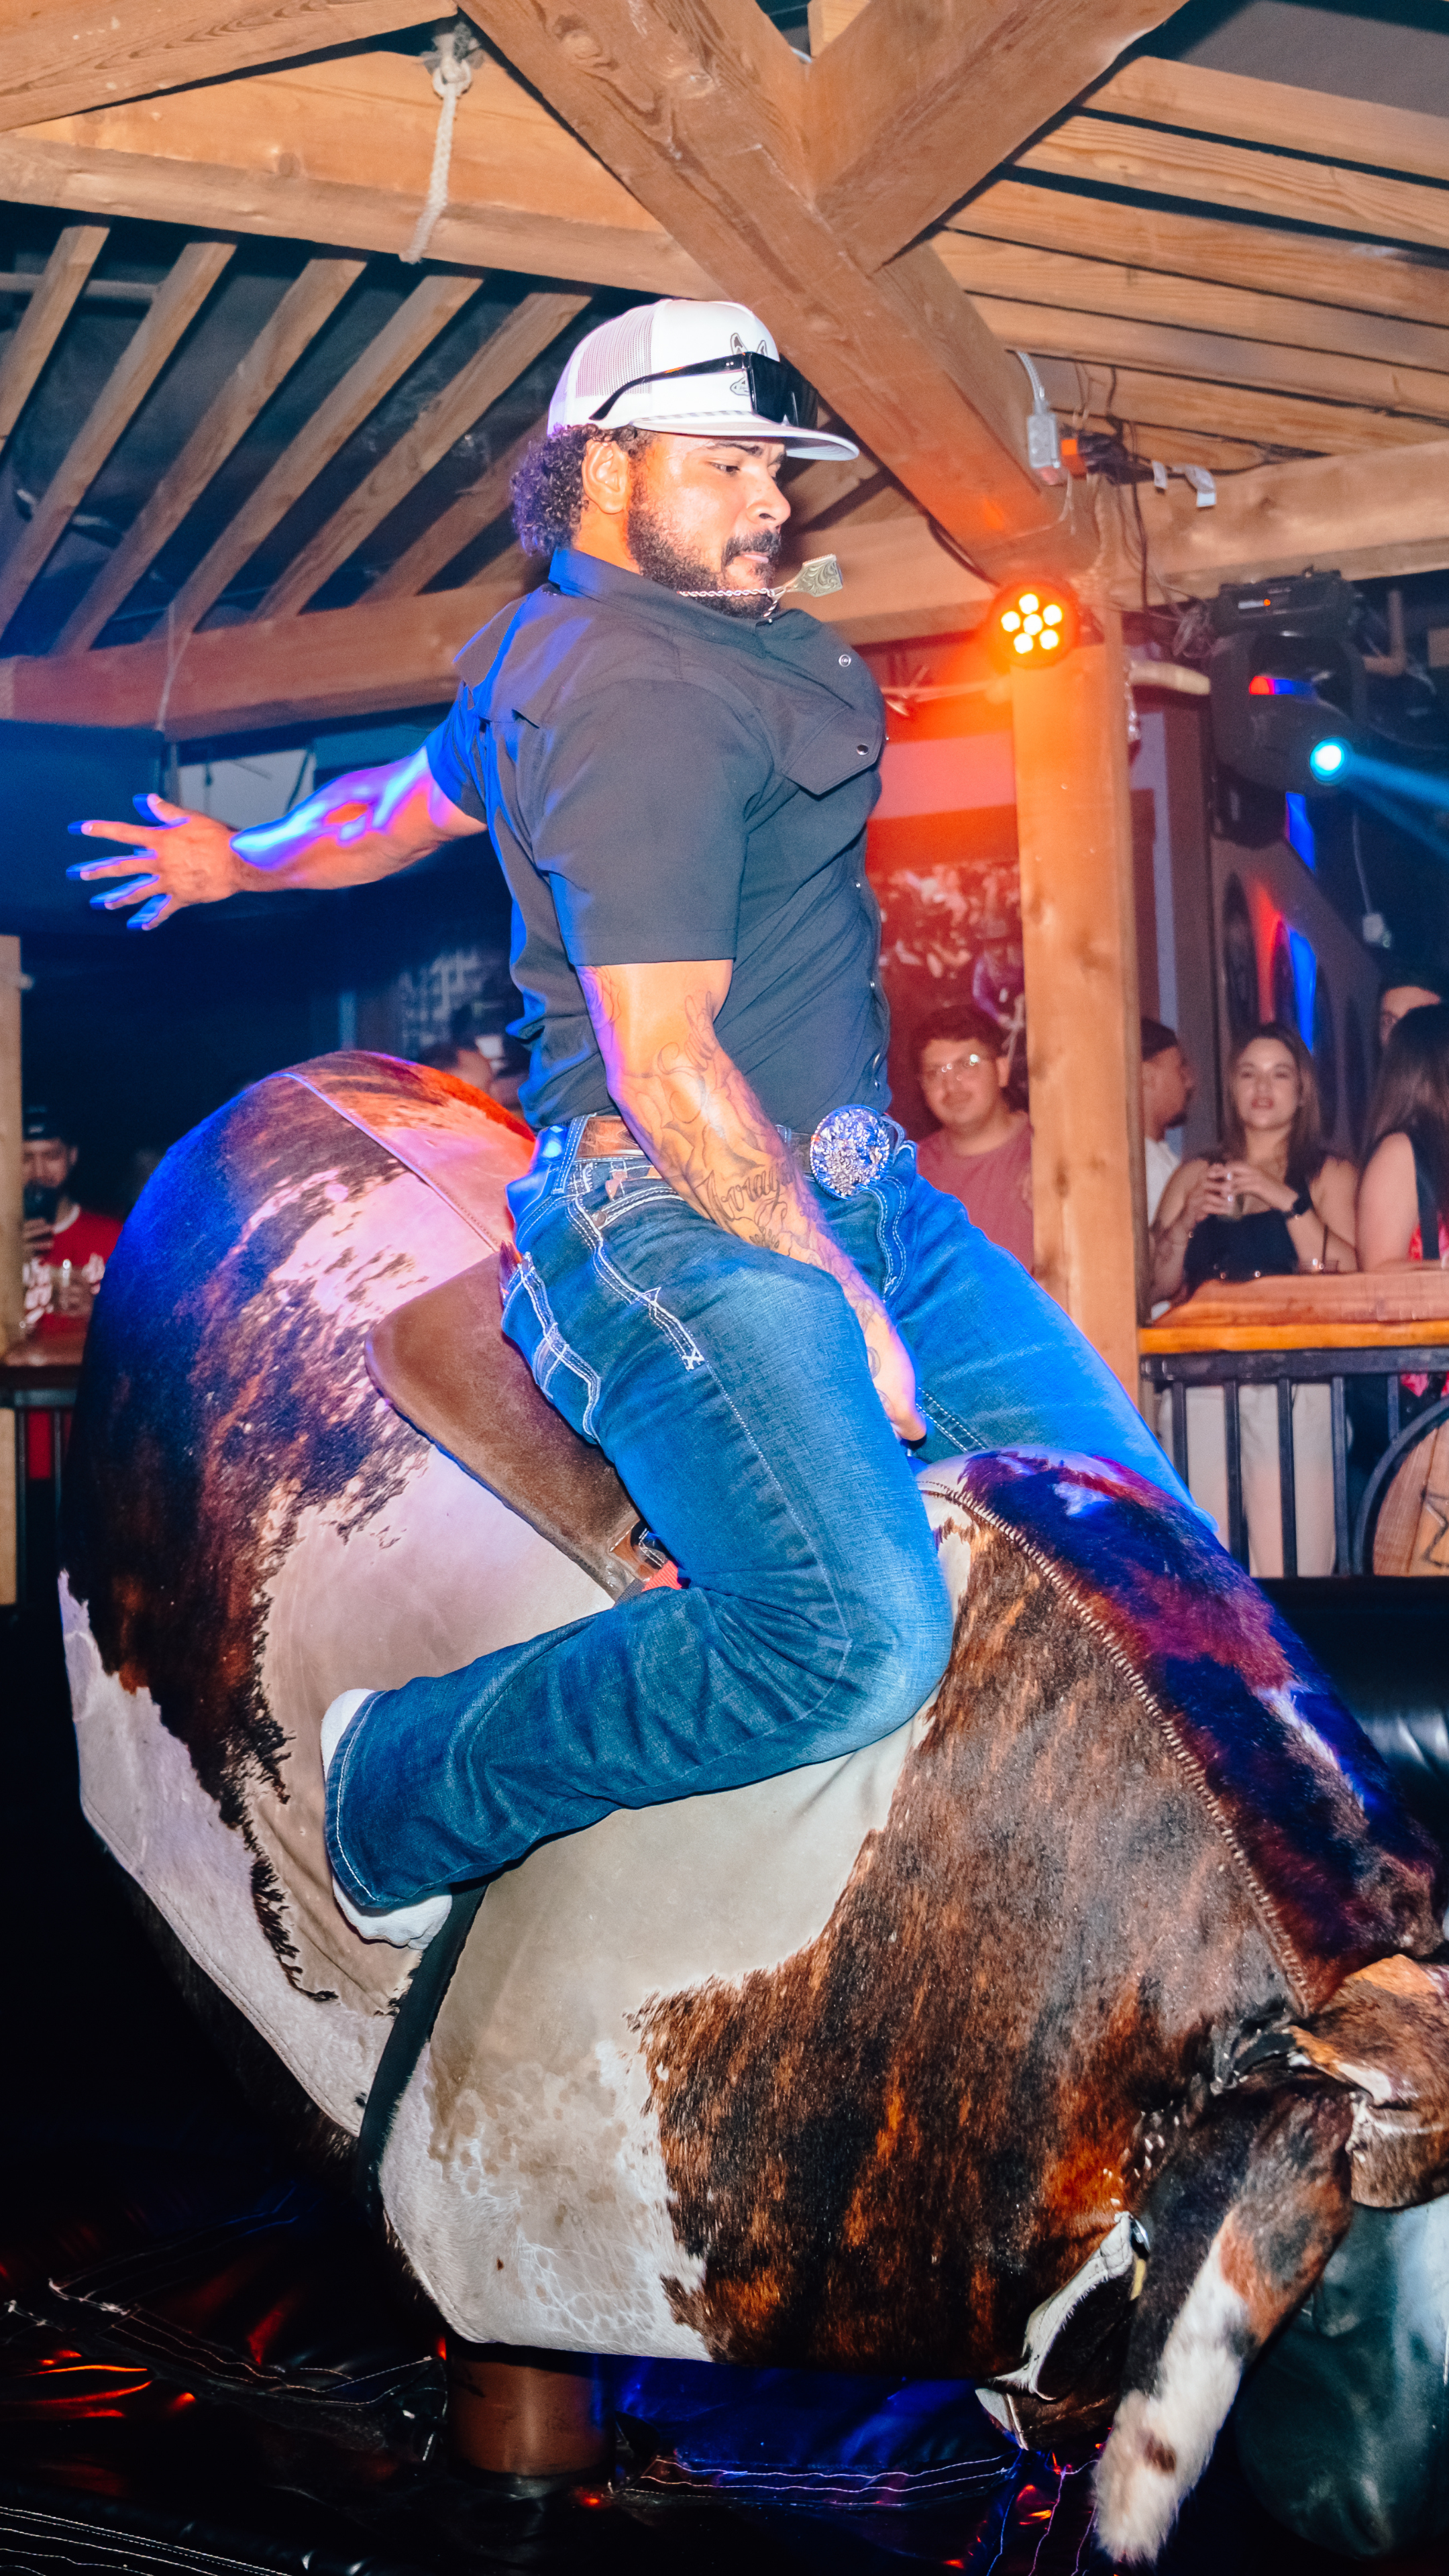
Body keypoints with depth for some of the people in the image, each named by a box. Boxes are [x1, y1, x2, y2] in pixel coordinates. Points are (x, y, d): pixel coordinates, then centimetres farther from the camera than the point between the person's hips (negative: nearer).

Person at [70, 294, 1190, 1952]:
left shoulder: (561, 648, 19)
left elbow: (401, 807, 35)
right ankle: (399, 1788, -7)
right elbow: (662, 1058, -20)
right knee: (855, 1639, -28)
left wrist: (241, 862, 54)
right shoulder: (647, 692, -14)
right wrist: (840, 1302, -14)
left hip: (847, 1186, 11)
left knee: (1143, 1522, 3)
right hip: (681, 1214, -11)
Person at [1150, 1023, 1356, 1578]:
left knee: (1290, 1568, -13)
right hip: (1198, 1384, 3)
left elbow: (1345, 1277, -3)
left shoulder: (1329, 1174, 12)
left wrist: (1287, 1201, -10)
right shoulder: (1195, 1175, 19)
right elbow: (1156, 1286, 13)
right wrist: (1187, 1219, -2)